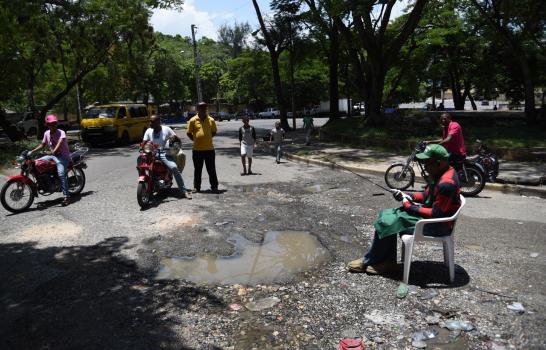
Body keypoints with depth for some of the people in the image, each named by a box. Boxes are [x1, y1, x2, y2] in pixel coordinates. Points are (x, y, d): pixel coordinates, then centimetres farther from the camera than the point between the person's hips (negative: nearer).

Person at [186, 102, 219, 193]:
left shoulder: (211, 120, 4)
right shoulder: (193, 120, -1)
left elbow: (214, 132, 14)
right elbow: (189, 133, 6)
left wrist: (207, 138, 4)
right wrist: (195, 140, 2)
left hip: (209, 149, 1)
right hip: (197, 149, -1)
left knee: (211, 169, 6)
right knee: (197, 169, 10)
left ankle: (214, 186, 15)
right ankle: (196, 187, 20)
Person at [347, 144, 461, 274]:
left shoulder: (446, 184, -27)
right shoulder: (440, 174, 4)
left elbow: (436, 214, -27)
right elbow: (427, 195, 15)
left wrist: (410, 207, -18)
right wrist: (407, 195, -1)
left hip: (438, 224, -10)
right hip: (431, 212, 10)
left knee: (387, 223, -14)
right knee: (387, 215, 2)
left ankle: (368, 262, 5)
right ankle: (388, 261, 2)